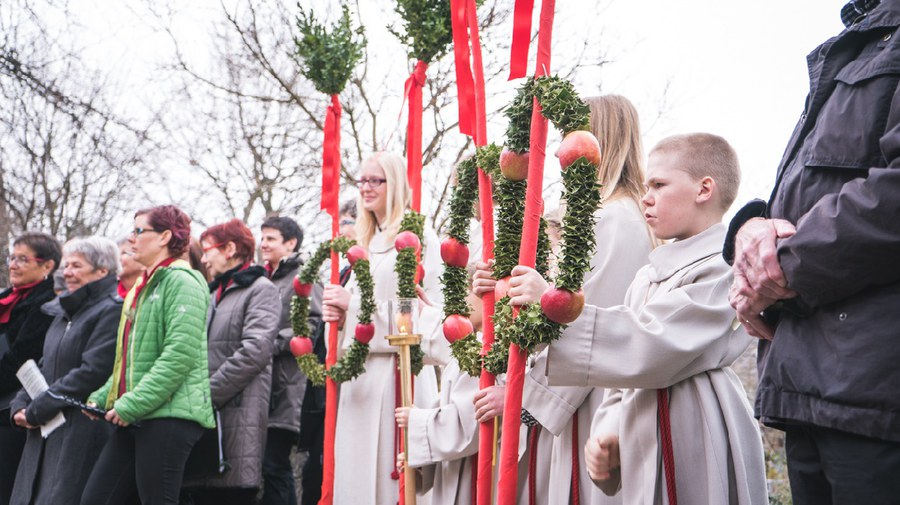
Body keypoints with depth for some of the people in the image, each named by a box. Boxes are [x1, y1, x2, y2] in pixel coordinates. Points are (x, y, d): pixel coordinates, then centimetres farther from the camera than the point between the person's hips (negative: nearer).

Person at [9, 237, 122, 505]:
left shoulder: (112, 310, -9)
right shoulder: (64, 312, 20)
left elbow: (92, 372, -17)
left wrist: (36, 410, -13)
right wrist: (21, 405, 5)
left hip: (84, 430, -8)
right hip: (47, 432, 8)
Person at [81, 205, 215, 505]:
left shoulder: (182, 281, -8)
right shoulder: (142, 288, 22)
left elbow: (180, 354, -19)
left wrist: (132, 405, -19)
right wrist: (102, 398, 12)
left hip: (169, 415, -9)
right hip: (134, 418, 9)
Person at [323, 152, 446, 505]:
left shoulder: (419, 238, -6)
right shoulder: (366, 243, 20)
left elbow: (428, 312, -15)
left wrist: (355, 303, -13)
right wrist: (339, 312, 7)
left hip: (397, 373, -8)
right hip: (359, 372, 8)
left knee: (387, 472, -8)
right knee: (356, 472, 8)